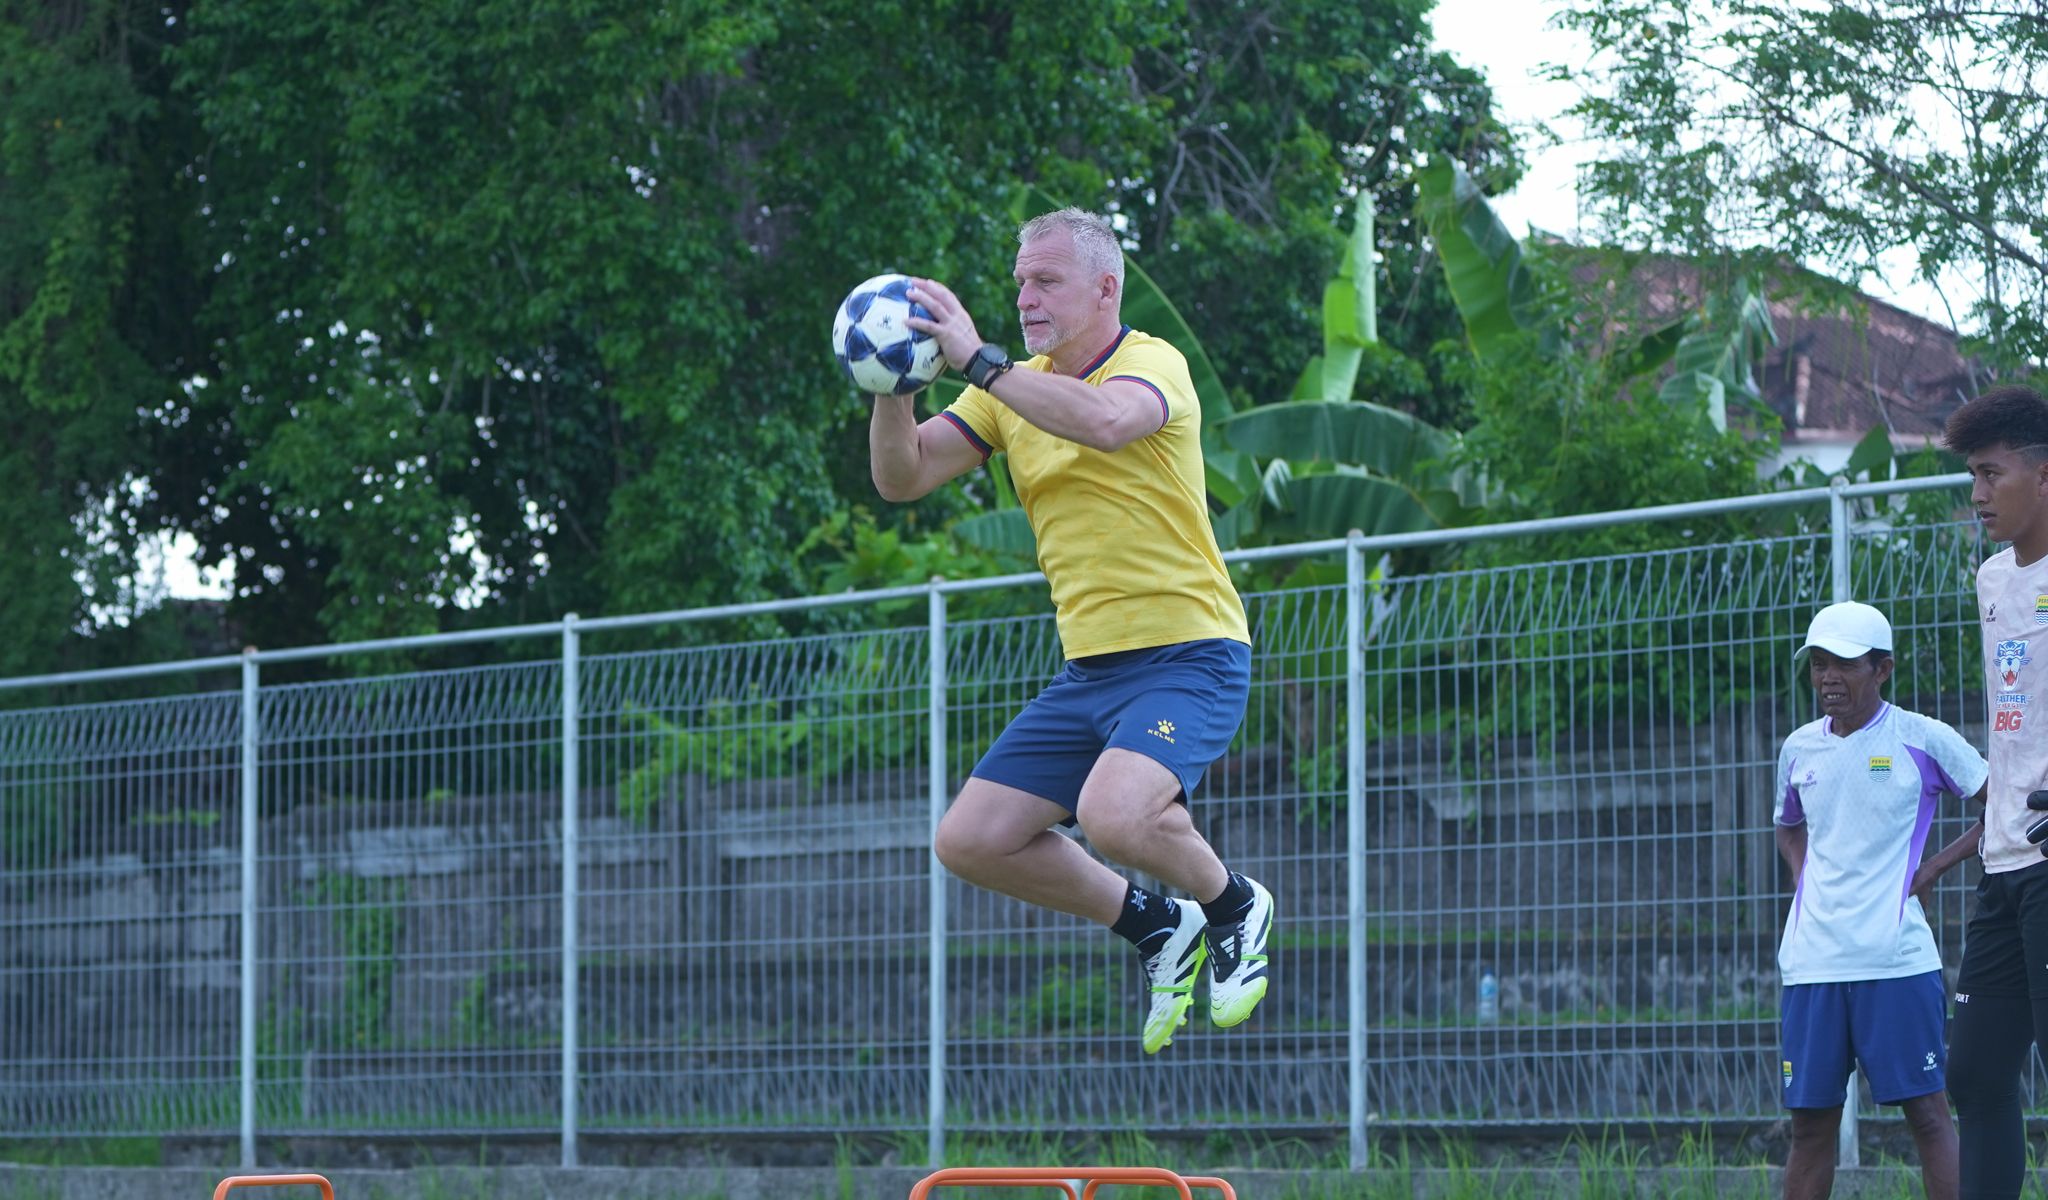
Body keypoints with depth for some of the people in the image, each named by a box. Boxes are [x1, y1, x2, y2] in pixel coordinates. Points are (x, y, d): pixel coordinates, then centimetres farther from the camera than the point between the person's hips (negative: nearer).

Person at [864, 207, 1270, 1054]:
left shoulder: (1151, 364, -10)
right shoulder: (1015, 386, 11)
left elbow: (1104, 421, -35)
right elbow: (903, 477, 4)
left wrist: (978, 361, -33)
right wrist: (894, 387, -14)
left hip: (1188, 657, -8)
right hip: (1089, 668, 8)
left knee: (1112, 813, -32)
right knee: (970, 842, 0)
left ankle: (1232, 906, 1)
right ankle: (1158, 930, 18)